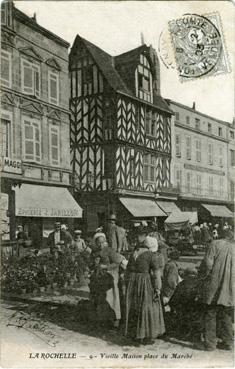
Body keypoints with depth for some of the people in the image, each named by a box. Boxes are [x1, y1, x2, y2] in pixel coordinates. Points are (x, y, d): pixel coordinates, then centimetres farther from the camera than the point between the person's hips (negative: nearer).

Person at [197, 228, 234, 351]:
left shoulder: (215, 244, -8)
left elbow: (207, 263, -15)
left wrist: (201, 276, -1)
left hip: (214, 286, -4)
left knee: (210, 315, 7)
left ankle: (210, 343, 9)